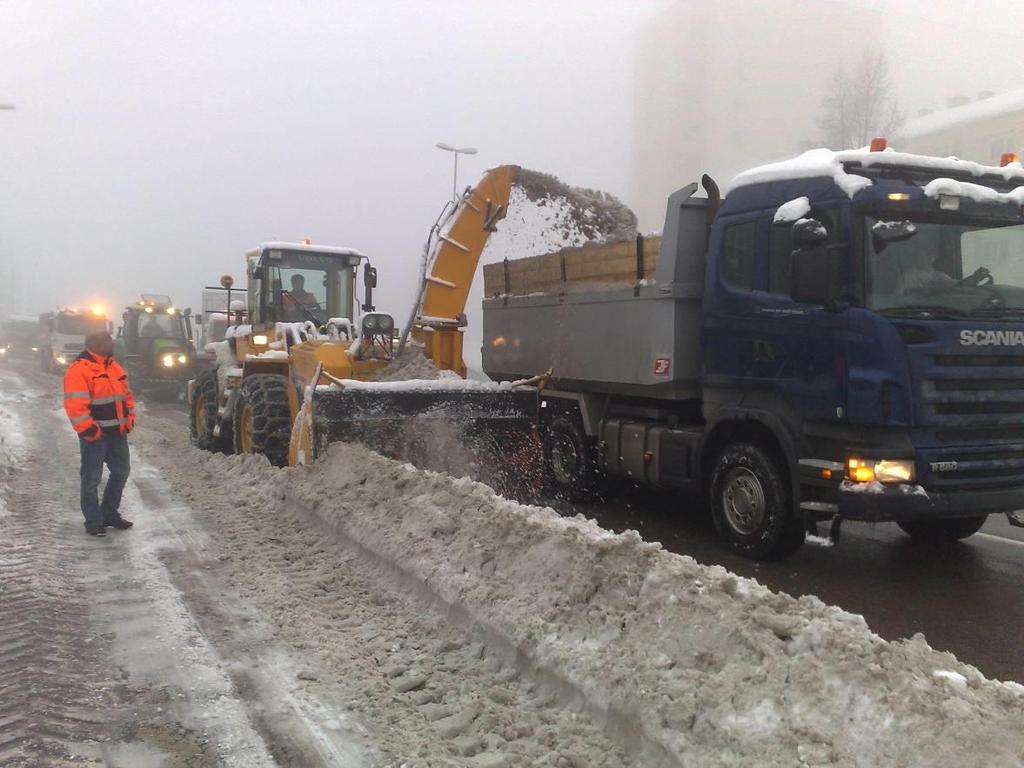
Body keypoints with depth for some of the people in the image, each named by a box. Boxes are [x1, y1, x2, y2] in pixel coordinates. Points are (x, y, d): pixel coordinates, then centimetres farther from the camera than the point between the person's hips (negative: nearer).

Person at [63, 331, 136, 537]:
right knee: (92, 478, 0)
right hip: (95, 434, -8)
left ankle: (110, 513, 27)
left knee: (121, 471, 14)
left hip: (117, 432, 8)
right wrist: (88, 429, -20)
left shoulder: (114, 367, 14)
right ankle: (94, 522, 9)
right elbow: (75, 405, -19)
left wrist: (130, 418, 12)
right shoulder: (79, 369, -13)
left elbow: (126, 394, 21)